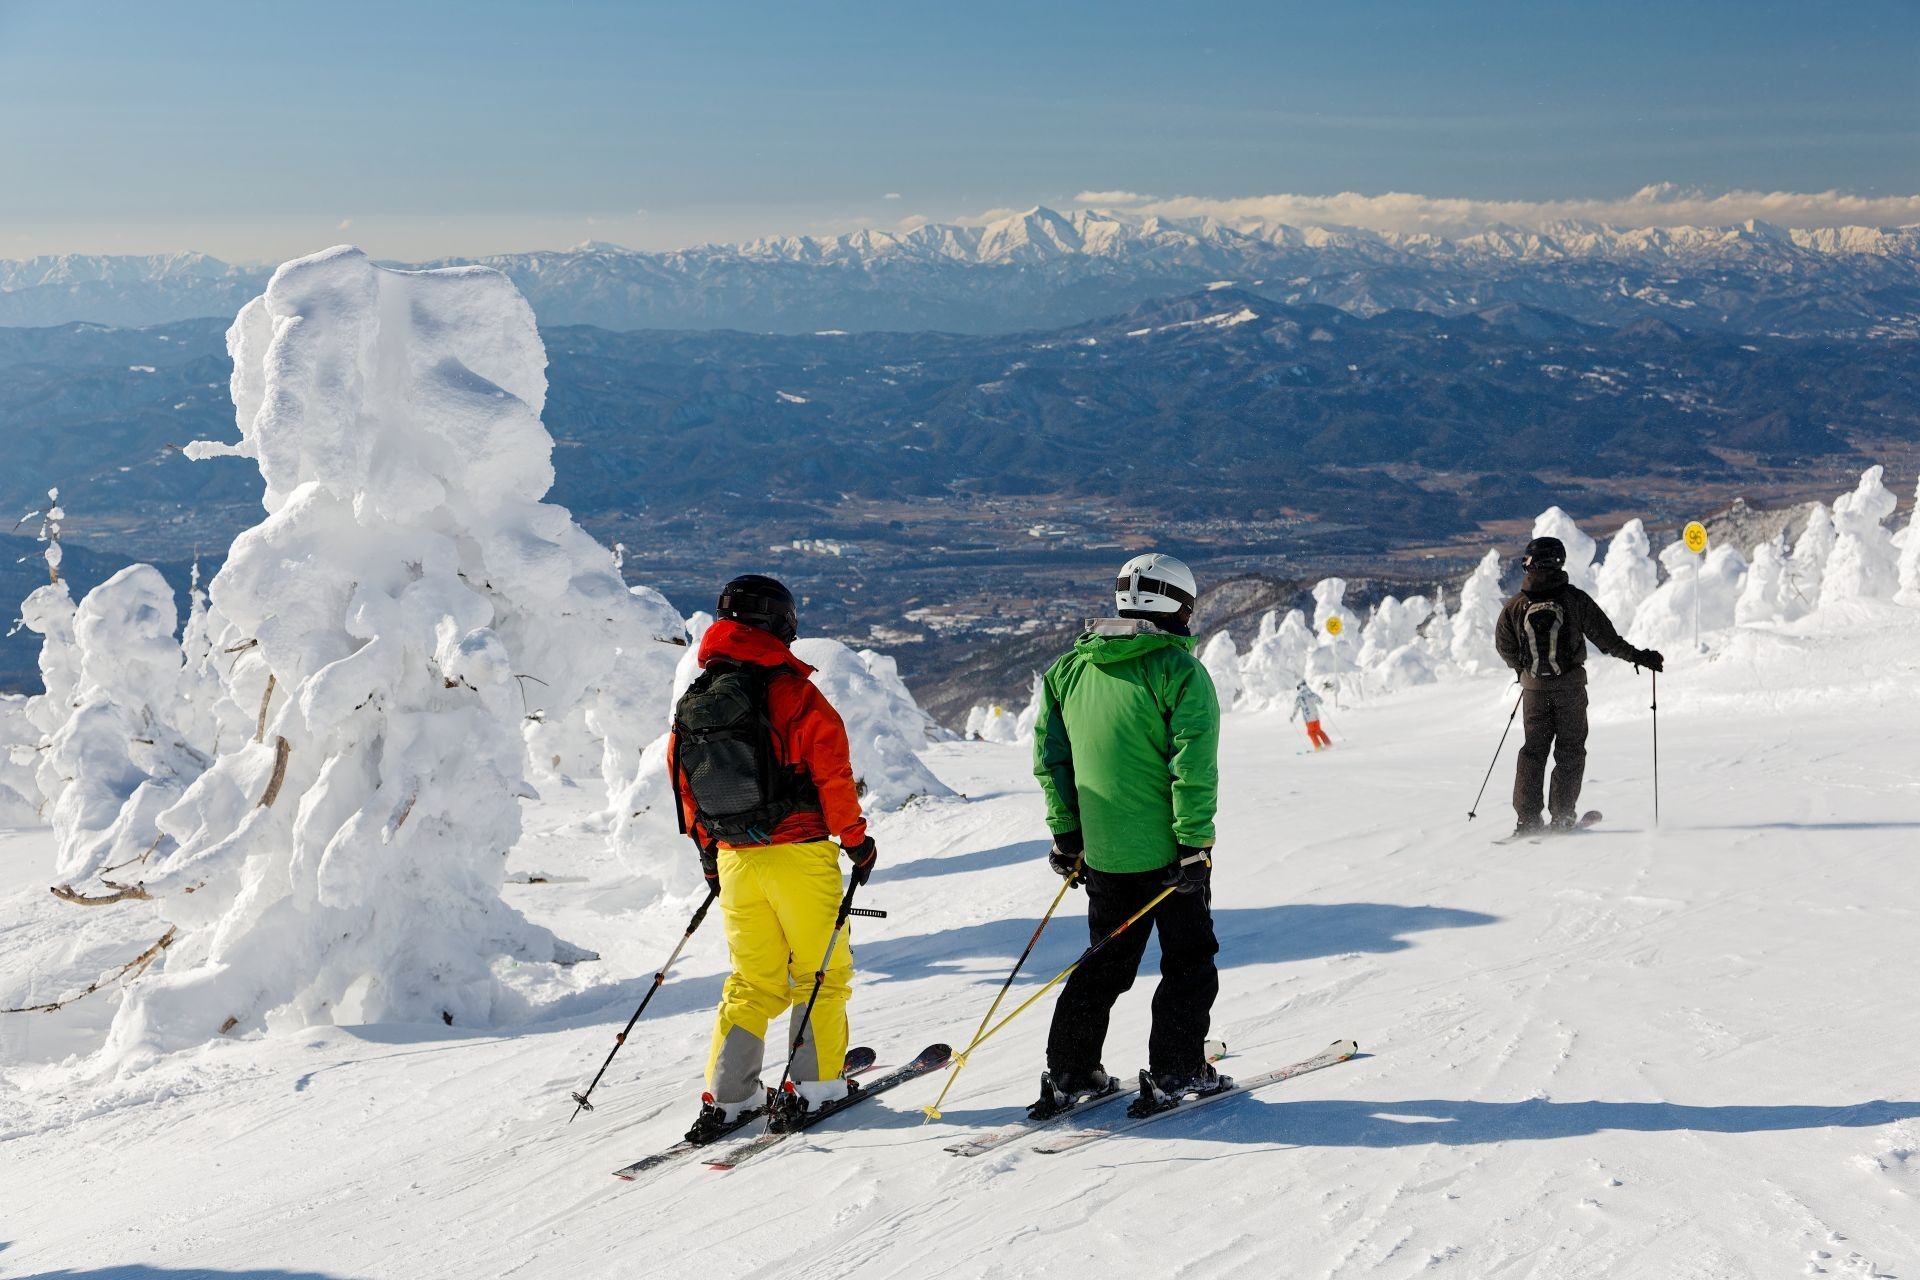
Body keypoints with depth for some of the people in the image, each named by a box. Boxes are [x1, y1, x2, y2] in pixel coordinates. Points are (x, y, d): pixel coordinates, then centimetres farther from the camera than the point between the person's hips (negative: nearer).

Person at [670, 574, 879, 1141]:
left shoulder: (692, 704, 8)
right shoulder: (791, 692, -9)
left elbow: (685, 785, 14)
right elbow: (831, 770, -10)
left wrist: (710, 855, 24)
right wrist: (855, 837, 0)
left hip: (734, 859, 5)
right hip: (798, 854, -5)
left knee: (753, 980, 14)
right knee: (821, 970, 7)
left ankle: (727, 1097, 8)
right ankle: (813, 1084, 4)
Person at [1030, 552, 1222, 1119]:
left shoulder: (1070, 667, 6)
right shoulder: (1178, 669, -12)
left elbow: (1049, 754, 8)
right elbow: (1193, 765, -18)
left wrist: (1065, 831, 13)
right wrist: (1195, 841, -14)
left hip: (1101, 853, 5)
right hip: (1168, 851, -5)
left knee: (1105, 961, 17)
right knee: (1189, 961, 10)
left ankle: (1068, 1074, 16)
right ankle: (1175, 1072, 9)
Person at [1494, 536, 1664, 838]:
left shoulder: (1515, 605, -5)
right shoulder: (1574, 598, -11)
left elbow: (1505, 648, 6)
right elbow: (1605, 637, -7)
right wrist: (1637, 656, 5)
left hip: (1534, 687, 2)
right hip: (1569, 685, -2)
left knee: (1534, 748, 11)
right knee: (1570, 749, 9)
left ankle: (1528, 818, 5)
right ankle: (1562, 816, 6)